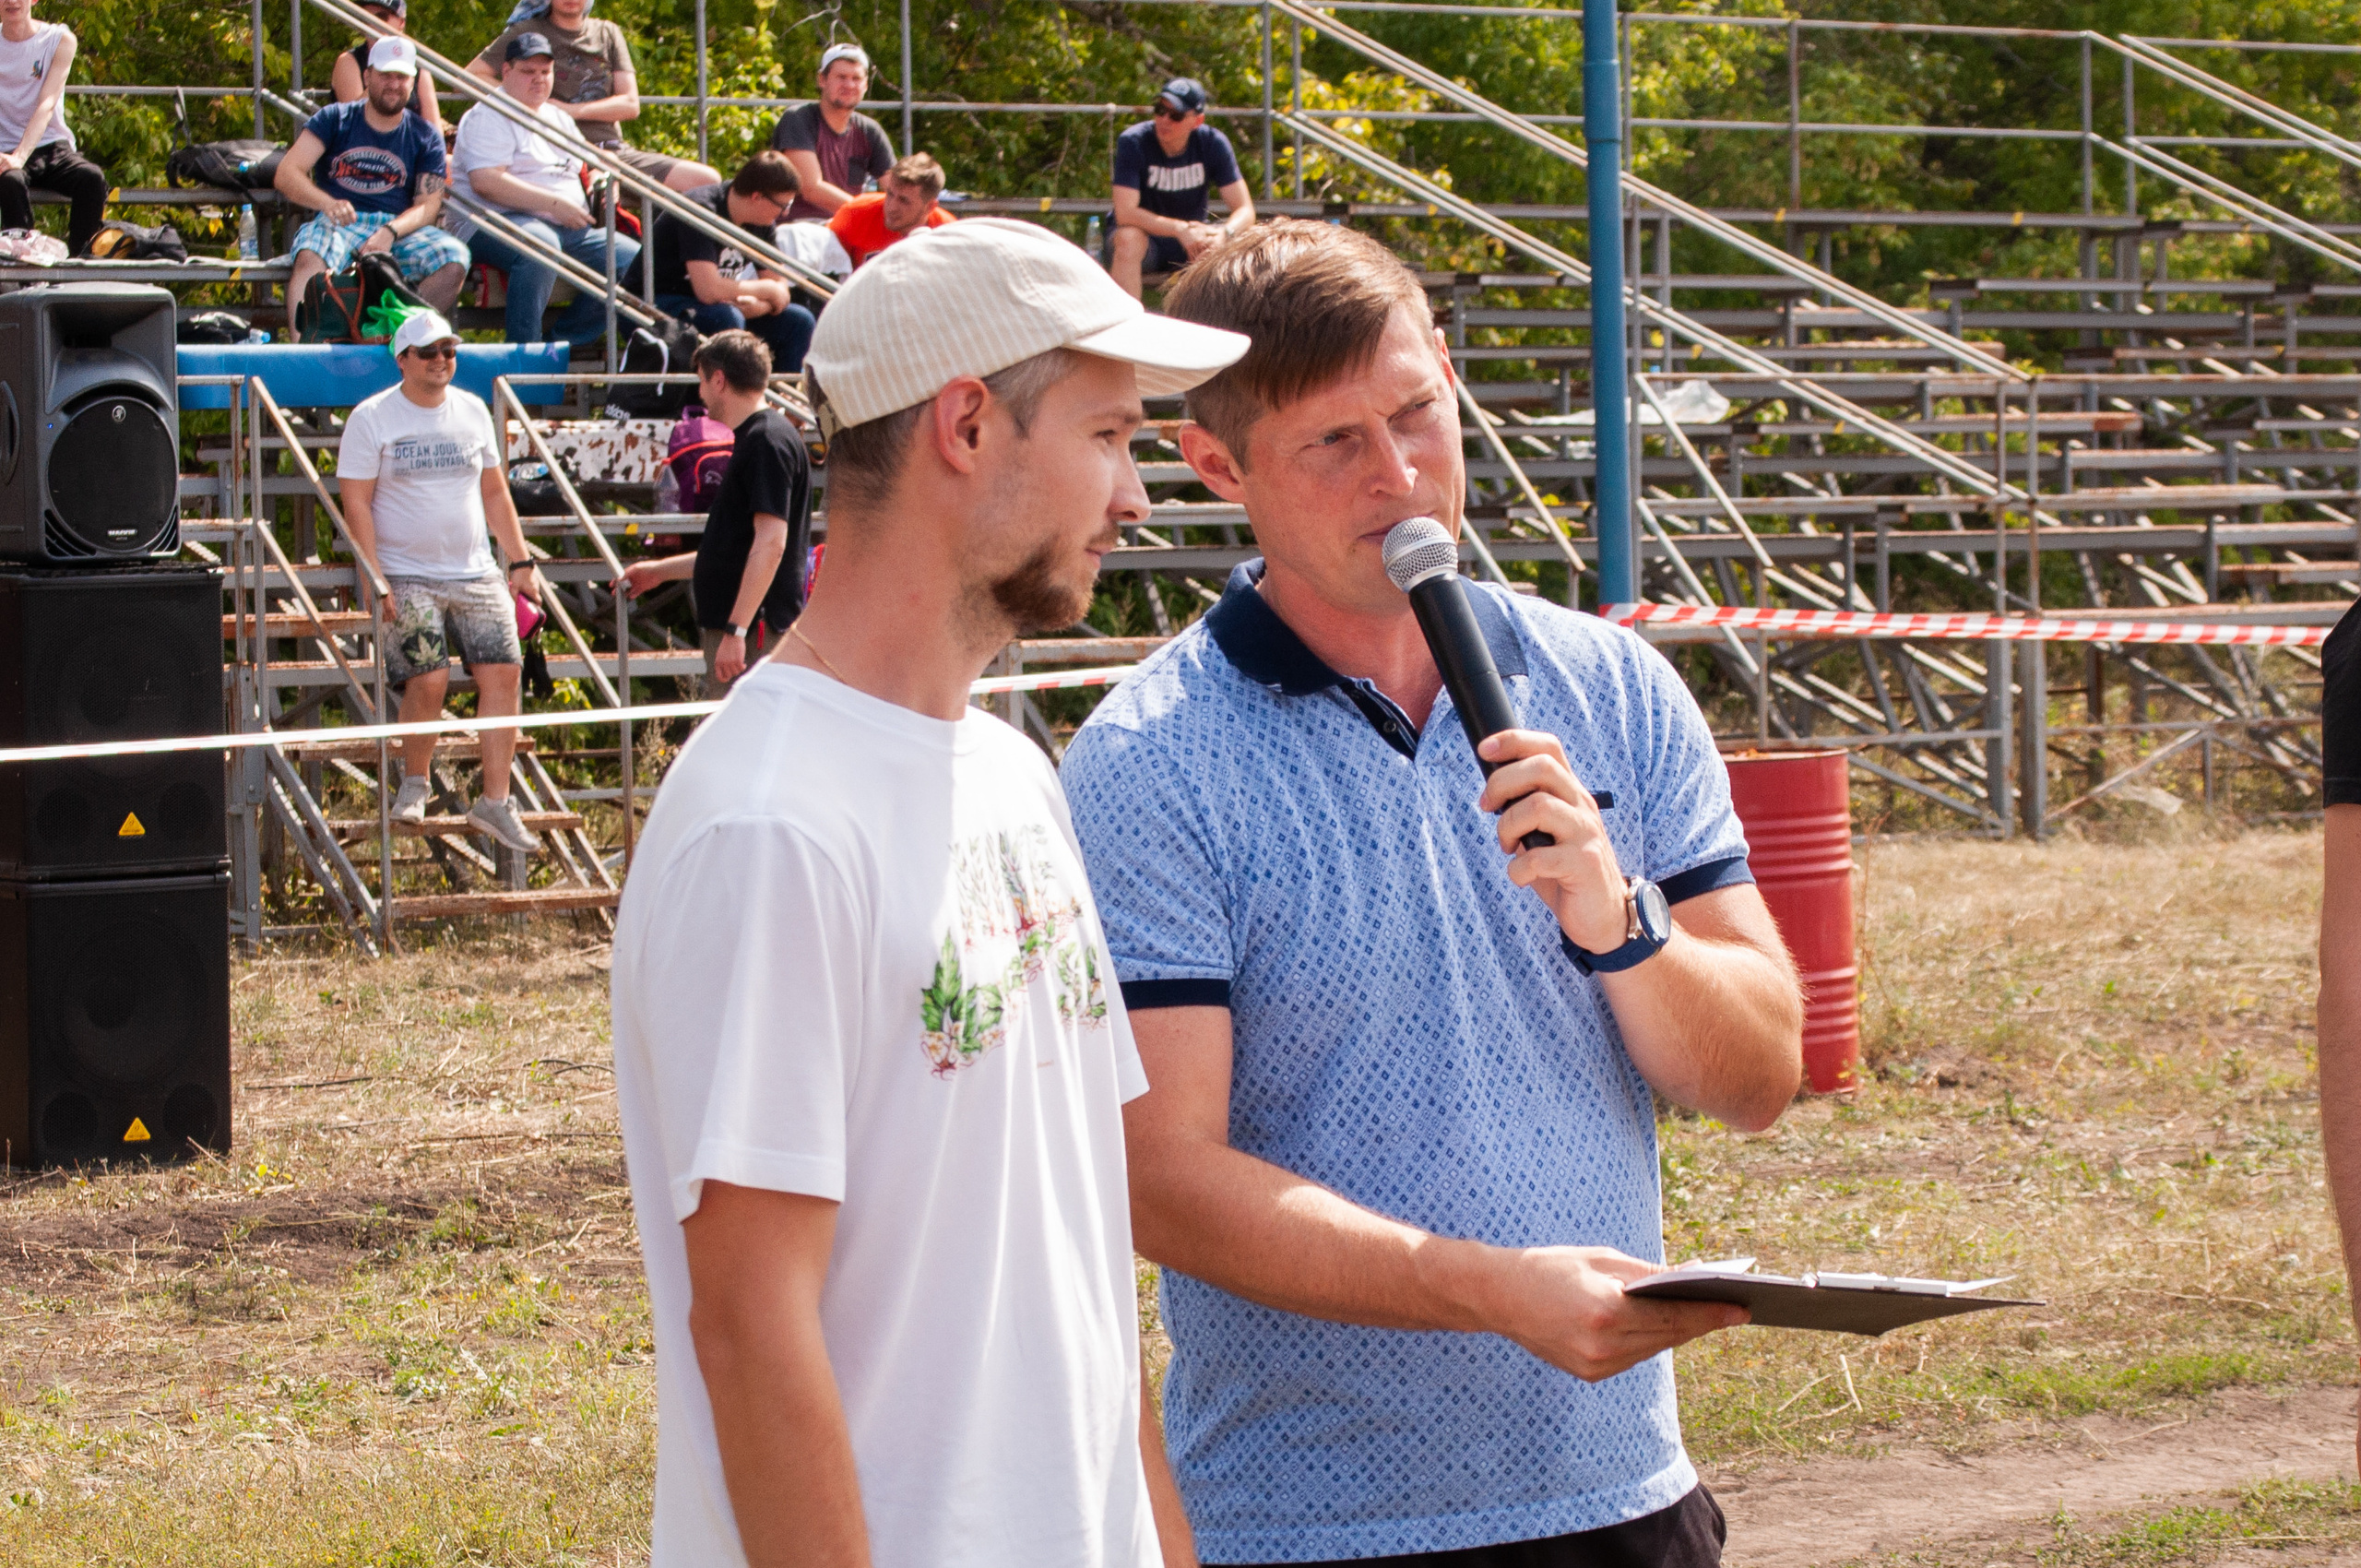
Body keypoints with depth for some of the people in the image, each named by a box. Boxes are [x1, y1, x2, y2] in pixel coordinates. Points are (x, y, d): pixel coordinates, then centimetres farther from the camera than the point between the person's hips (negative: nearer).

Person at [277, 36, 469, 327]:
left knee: (455, 260, -28)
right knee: (309, 258, -37)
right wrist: (327, 203, -23)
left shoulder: (426, 137, 13)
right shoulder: (334, 119, 10)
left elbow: (428, 205, 3)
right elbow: (286, 174, -1)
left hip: (401, 229, 2)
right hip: (337, 223, -2)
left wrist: (391, 232, -19)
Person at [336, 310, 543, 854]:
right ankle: (415, 780, 11)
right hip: (407, 578, -4)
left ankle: (494, 802, -2)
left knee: (503, 671, -8)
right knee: (429, 679, -16)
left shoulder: (473, 412, 12)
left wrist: (521, 561, 11)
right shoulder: (372, 418, -2)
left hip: (477, 574, 4)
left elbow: (495, 493, 18)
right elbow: (356, 504, -5)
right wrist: (374, 580, -13)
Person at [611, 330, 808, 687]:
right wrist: (658, 571, 37)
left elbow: (771, 543, -22)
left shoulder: (768, 442, -13)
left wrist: (736, 629, -26)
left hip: (755, 631, -10)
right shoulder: (753, 440, 21)